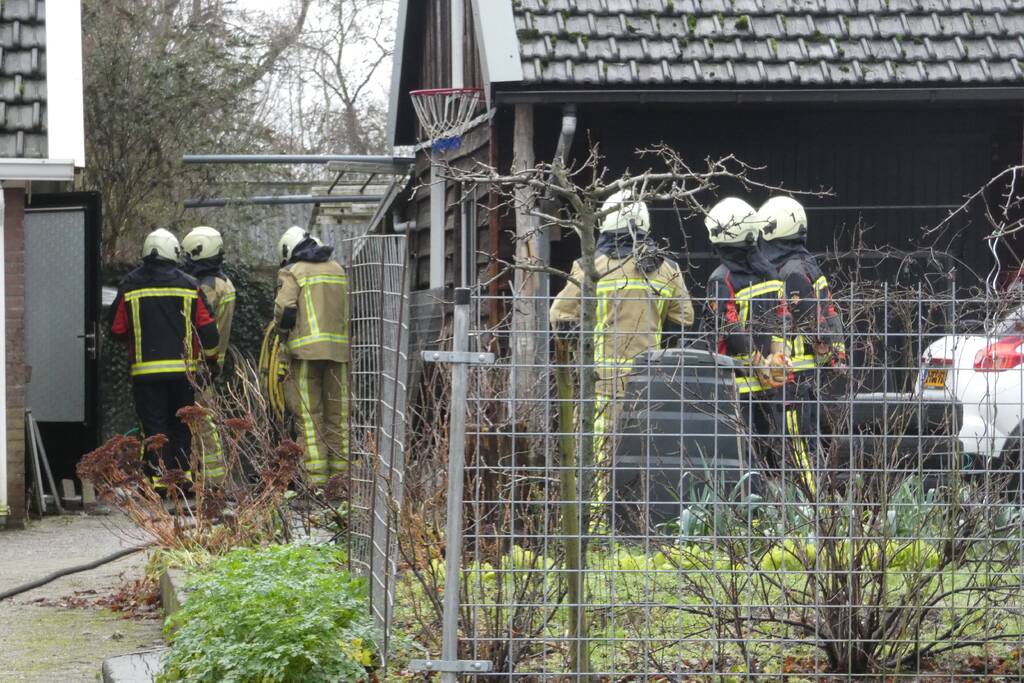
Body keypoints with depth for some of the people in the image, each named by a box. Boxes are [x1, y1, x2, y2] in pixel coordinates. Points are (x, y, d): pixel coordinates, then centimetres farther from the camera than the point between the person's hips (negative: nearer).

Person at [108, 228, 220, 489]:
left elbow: (117, 328, 4)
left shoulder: (130, 285, -1)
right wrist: (211, 357, 16)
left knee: (154, 424, 1)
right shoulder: (189, 286, 1)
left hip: (146, 368, -1)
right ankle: (183, 473, 12)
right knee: (180, 423, 13)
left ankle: (158, 476, -5)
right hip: (183, 368, 1)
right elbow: (207, 326, 2)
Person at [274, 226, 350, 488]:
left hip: (307, 348, -4)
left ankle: (316, 474, -7)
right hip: (339, 348, 4)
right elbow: (351, 308, 15)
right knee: (338, 412, 10)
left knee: (310, 413, -2)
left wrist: (284, 334, 7)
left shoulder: (292, 272, -1)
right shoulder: (338, 270, 16)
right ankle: (341, 469, 9)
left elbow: (284, 310, -11)